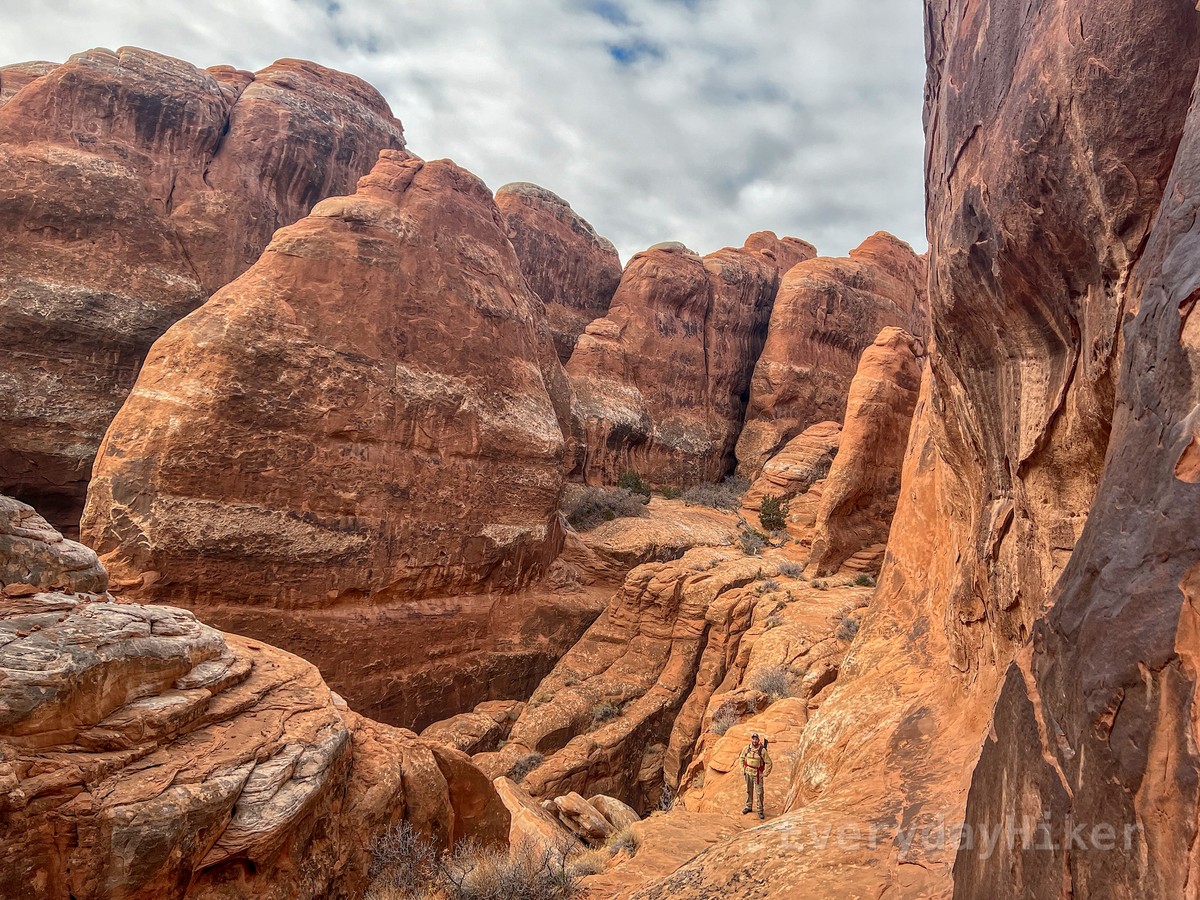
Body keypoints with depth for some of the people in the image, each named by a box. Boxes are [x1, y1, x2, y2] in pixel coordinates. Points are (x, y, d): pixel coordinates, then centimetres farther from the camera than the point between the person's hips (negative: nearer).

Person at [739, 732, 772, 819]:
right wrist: (743, 769, 6)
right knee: (749, 790, 16)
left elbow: (768, 763, -10)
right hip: (748, 773, 4)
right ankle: (749, 807, 30)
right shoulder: (747, 748, -6)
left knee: (759, 792, 0)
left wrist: (765, 774, -10)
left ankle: (760, 811, 12)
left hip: (757, 774, -4)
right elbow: (741, 758, 10)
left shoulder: (762, 750, -17)